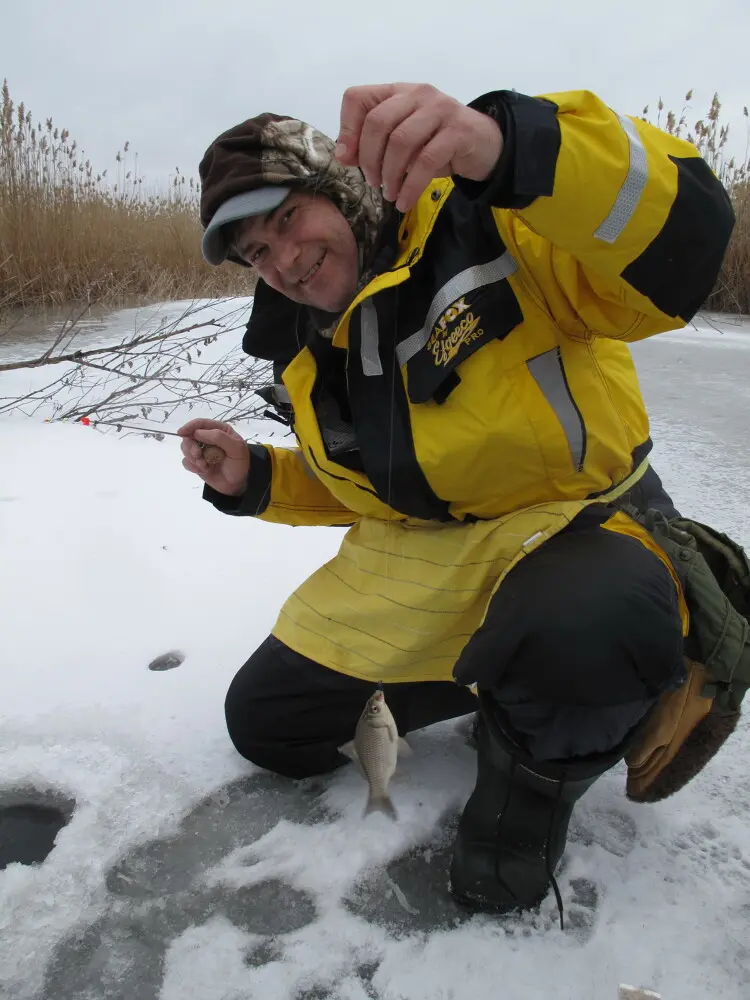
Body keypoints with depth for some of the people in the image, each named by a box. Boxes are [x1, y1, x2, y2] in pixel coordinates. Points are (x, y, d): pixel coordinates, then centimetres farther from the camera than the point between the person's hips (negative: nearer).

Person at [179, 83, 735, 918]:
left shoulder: (481, 222, -15)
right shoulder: (309, 355, 7)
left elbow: (679, 249, -31)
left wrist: (509, 146, -47)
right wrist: (255, 482, 0)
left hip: (576, 525, -6)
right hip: (418, 566, 7)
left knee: (583, 626, -42)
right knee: (267, 722, 9)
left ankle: (539, 766, -4)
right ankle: (485, 679, 21)